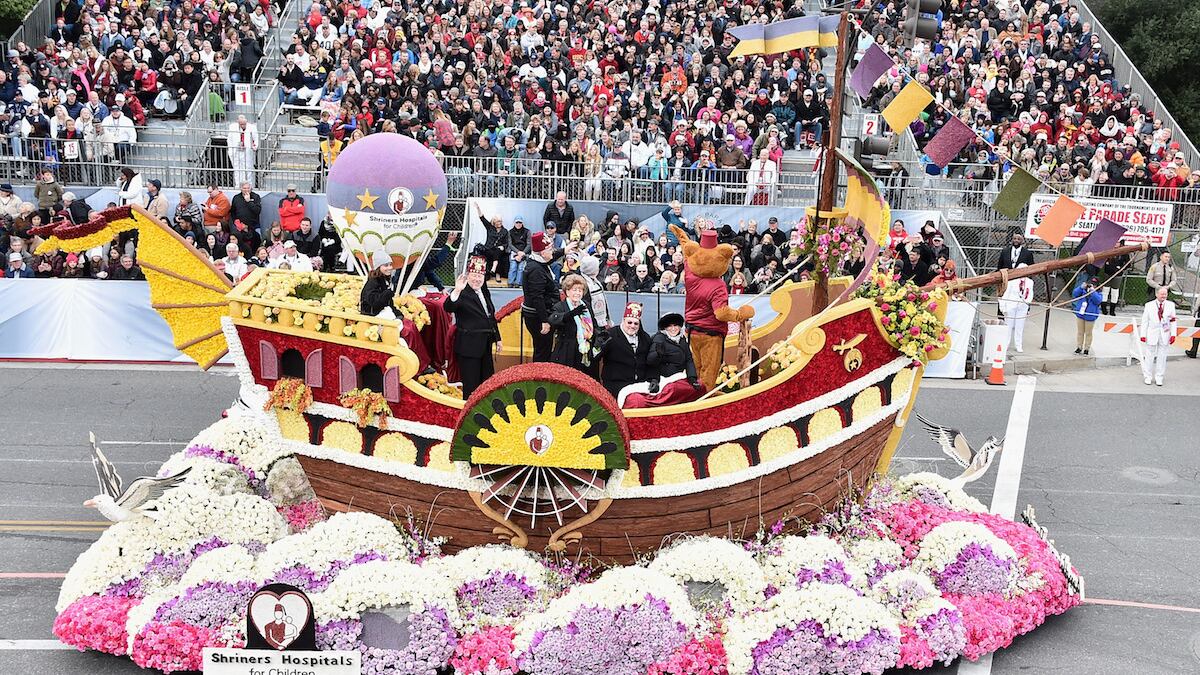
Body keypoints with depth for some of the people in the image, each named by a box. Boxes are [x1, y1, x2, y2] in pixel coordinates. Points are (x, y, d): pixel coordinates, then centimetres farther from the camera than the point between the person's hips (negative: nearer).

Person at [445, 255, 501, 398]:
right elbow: (447, 307, -31)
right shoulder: (463, 294, -13)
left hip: (485, 345, 8)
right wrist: (456, 291, -45)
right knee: (471, 385, -2)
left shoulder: (485, 293, 13)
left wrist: (497, 338, 21)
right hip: (469, 347, -8)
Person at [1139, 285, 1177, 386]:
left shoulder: (1170, 305, 2)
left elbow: (1173, 321, 3)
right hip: (1152, 335, -1)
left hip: (1165, 335, 1)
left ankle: (1159, 378, 16)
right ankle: (1147, 376, 18)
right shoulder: (1149, 305, -1)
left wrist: (1173, 334, -4)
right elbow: (1145, 321, 1)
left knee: (1162, 356, 6)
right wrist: (1143, 335, -4)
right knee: (1149, 356, 5)